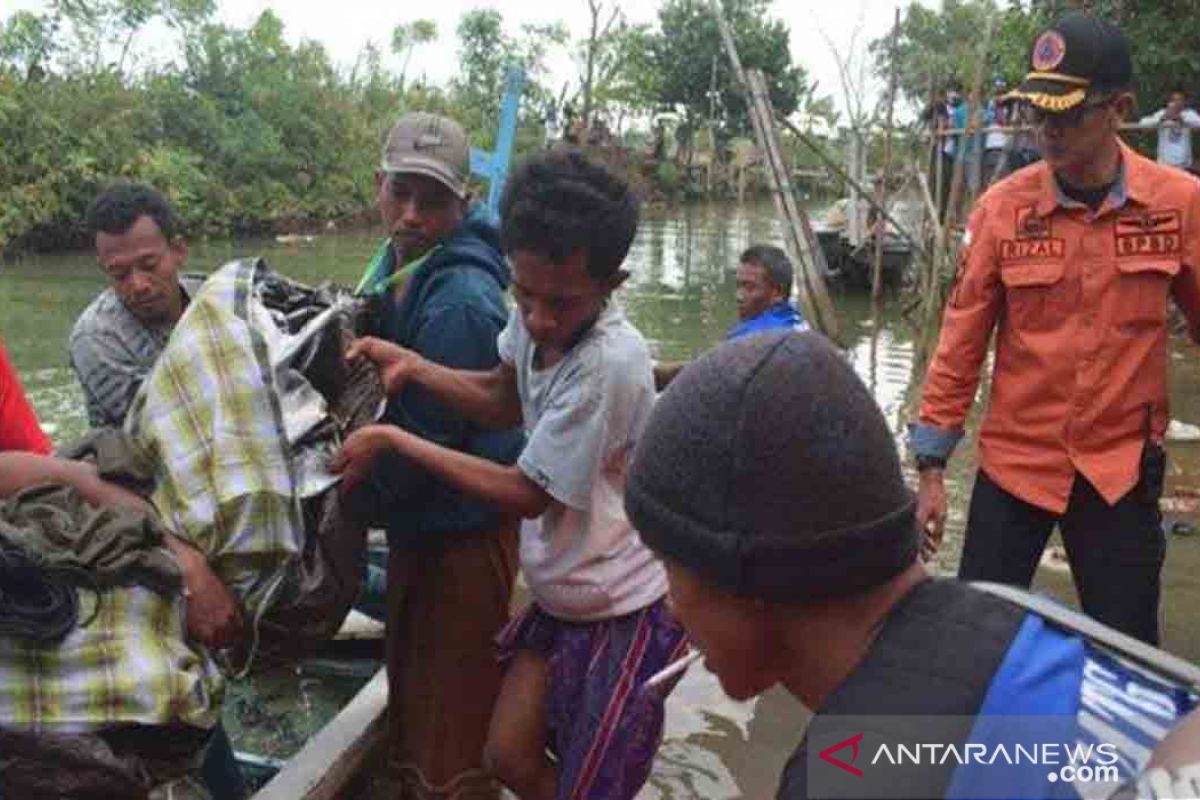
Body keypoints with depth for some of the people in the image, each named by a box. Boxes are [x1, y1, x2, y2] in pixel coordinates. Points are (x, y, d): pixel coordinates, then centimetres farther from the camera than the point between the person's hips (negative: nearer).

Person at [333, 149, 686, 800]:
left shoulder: (608, 365, -32)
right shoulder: (536, 310, -9)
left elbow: (528, 495, -21)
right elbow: (503, 400, 10)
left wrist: (391, 441, -17)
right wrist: (412, 367, -8)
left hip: (625, 614, -7)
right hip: (562, 596, 8)